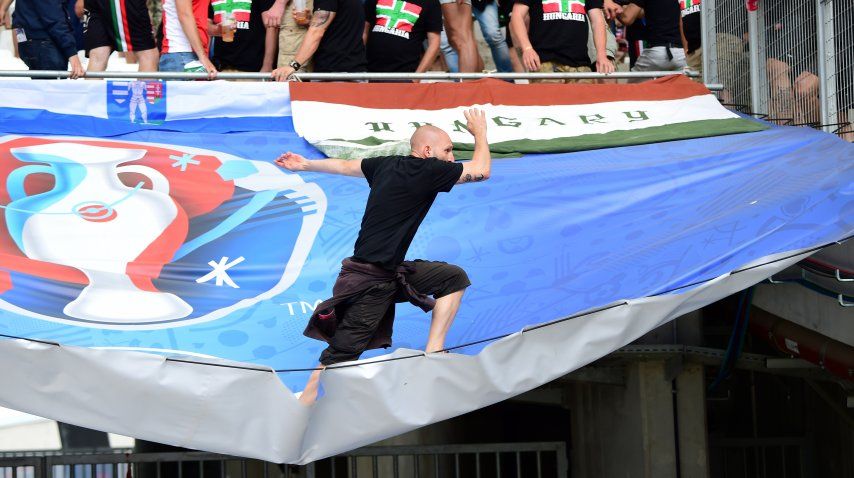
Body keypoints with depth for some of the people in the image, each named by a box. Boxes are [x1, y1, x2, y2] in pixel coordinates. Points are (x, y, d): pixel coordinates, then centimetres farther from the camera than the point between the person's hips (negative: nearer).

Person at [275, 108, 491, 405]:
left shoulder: (388, 166, 9)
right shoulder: (428, 170, -15)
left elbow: (345, 166, 23)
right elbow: (481, 171, -11)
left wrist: (306, 165, 37)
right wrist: (480, 132, 6)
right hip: (371, 281, -10)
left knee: (454, 278, 8)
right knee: (342, 353, -7)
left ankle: (433, 352, 3)